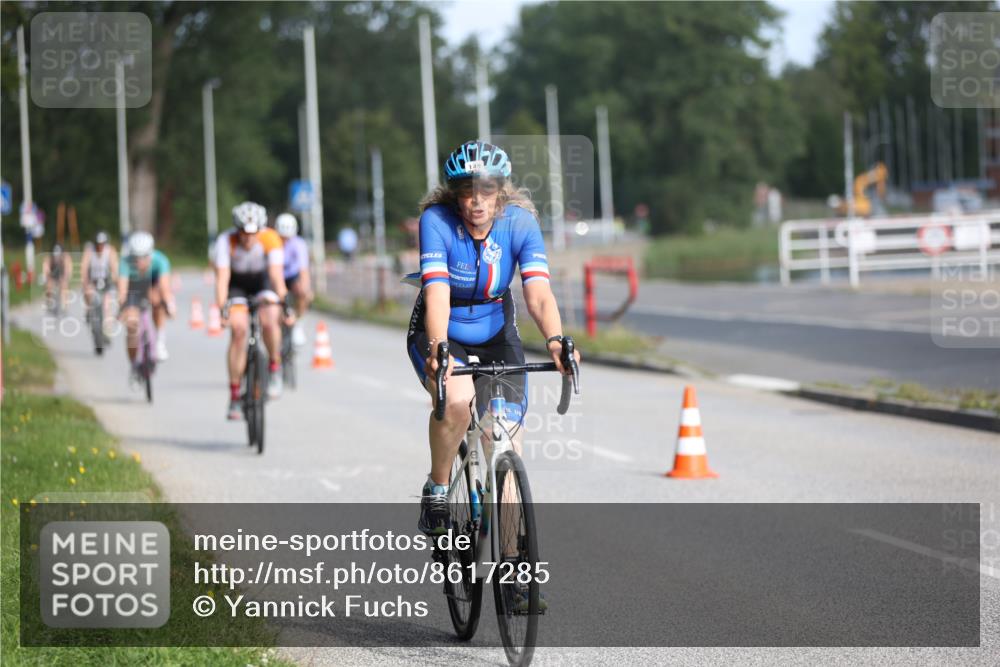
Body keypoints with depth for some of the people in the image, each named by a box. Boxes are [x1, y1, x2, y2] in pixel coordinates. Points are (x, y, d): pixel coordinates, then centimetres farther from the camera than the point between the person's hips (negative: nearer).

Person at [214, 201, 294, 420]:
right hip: (237, 285, 0)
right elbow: (222, 278, -35)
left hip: (262, 281, 0)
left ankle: (275, 368, -2)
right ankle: (234, 395, -13)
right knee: (239, 329, -19)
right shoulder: (226, 241, -30)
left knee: (269, 321, -28)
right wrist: (222, 310, -47)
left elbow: (277, 275, -34)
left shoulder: (271, 239, -29)